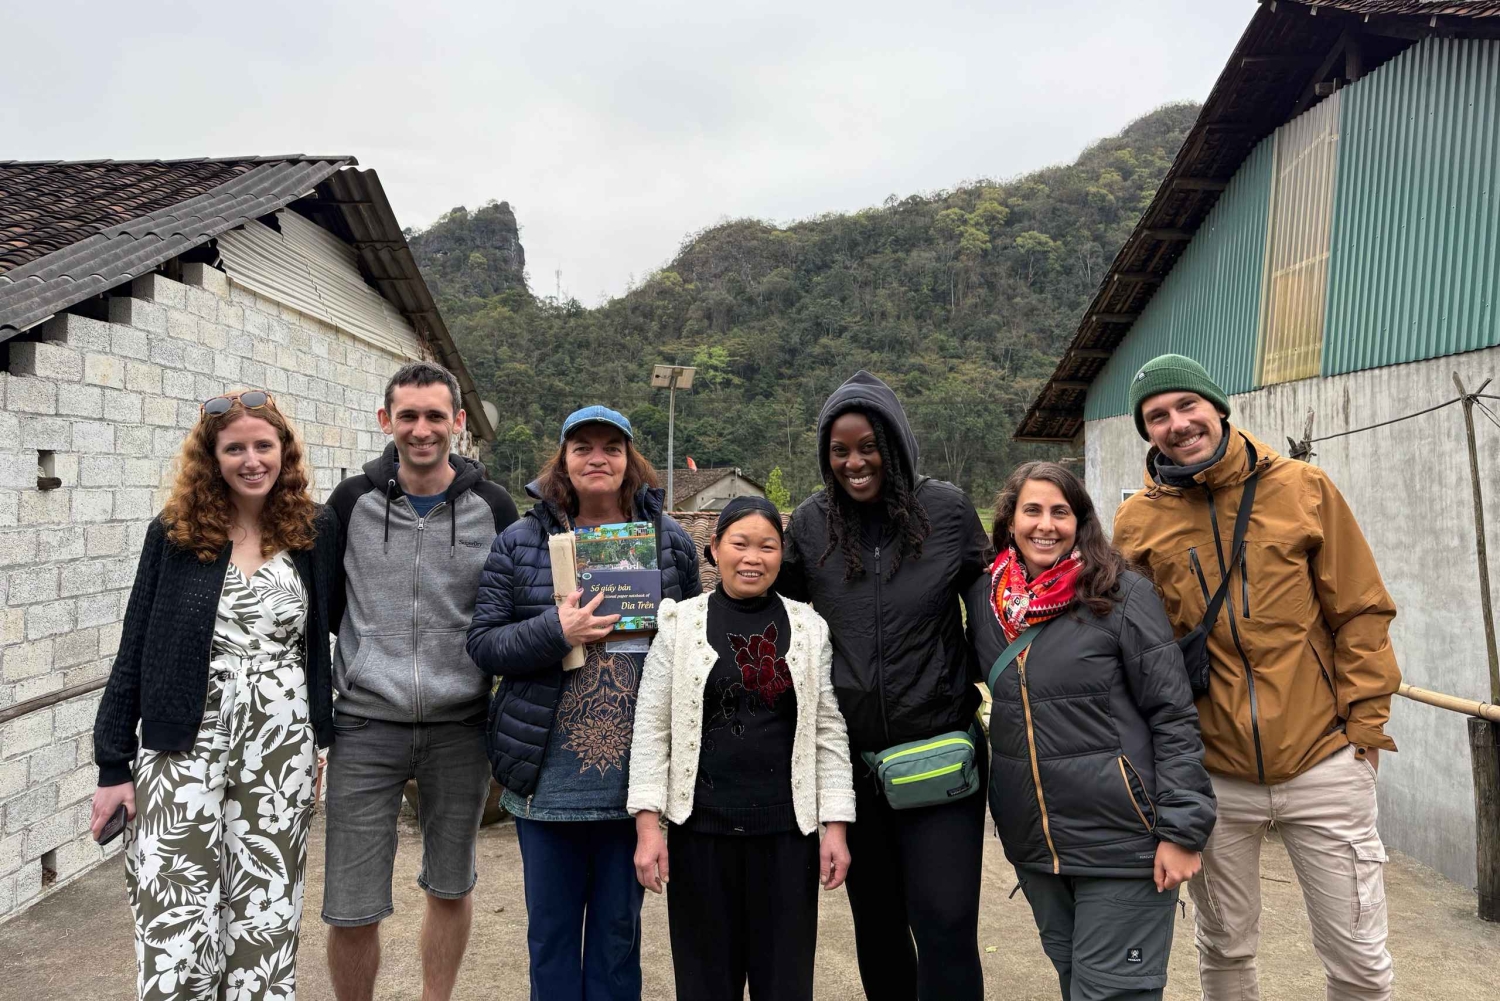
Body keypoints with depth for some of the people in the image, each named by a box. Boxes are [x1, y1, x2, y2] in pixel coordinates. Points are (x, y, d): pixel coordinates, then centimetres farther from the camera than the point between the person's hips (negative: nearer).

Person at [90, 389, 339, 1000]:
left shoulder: (313, 533, 2)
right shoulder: (173, 534, 0)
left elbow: (331, 629, 9)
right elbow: (134, 652, 3)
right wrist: (114, 765, 2)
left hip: (281, 748, 1)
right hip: (185, 748, -1)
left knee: (264, 921, 9)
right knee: (175, 929, 0)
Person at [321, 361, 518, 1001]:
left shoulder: (493, 508, 0)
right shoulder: (352, 502, 0)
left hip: (461, 730, 1)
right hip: (365, 728, 0)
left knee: (451, 888, 16)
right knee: (350, 910, 3)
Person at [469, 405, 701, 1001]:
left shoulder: (671, 540, 3)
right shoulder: (521, 542, 1)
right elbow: (483, 643, -1)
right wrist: (556, 631, -18)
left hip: (634, 772, 0)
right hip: (548, 773, 0)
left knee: (619, 926, 15)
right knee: (550, 927, 15)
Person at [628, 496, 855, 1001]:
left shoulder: (809, 628, 3)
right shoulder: (680, 623, 0)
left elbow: (829, 733, 5)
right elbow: (651, 729, 0)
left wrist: (836, 825, 0)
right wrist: (647, 824, -6)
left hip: (787, 830, 1)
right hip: (701, 827, 0)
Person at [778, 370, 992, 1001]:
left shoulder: (947, 510, -4)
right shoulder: (810, 524, 0)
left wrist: (980, 676, 3)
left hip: (940, 754, -2)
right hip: (851, 758, 3)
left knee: (946, 927, -5)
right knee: (876, 923, 18)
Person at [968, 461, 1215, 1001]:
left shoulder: (1122, 595, -11)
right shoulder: (985, 597, 2)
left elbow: (1174, 716, -11)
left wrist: (1181, 830, -13)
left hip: (1122, 845, -5)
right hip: (1033, 844, 5)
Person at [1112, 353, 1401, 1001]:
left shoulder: (1303, 490, -2)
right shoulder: (1136, 523, -2)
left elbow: (1360, 612, 2)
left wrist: (1365, 722, -2)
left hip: (1323, 762, 0)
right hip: (1211, 775, 1)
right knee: (1225, 948, 17)